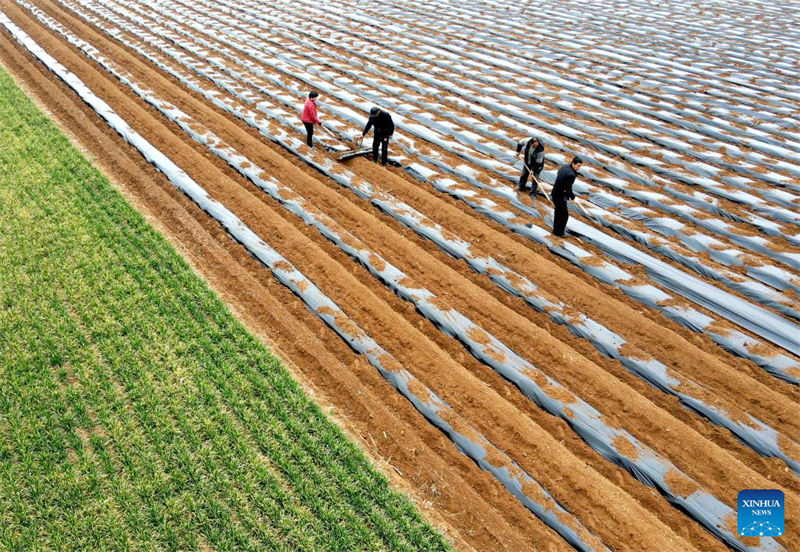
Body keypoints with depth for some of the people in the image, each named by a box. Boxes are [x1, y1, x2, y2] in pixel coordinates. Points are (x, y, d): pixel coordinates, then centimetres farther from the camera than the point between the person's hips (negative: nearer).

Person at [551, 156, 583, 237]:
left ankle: (556, 229, 44)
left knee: (558, 212, 27)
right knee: (564, 215, 8)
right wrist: (573, 197, -7)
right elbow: (568, 189, -26)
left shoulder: (565, 167, 0)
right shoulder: (571, 174, -27)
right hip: (560, 197, -9)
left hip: (555, 194, 9)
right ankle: (559, 232, 21)